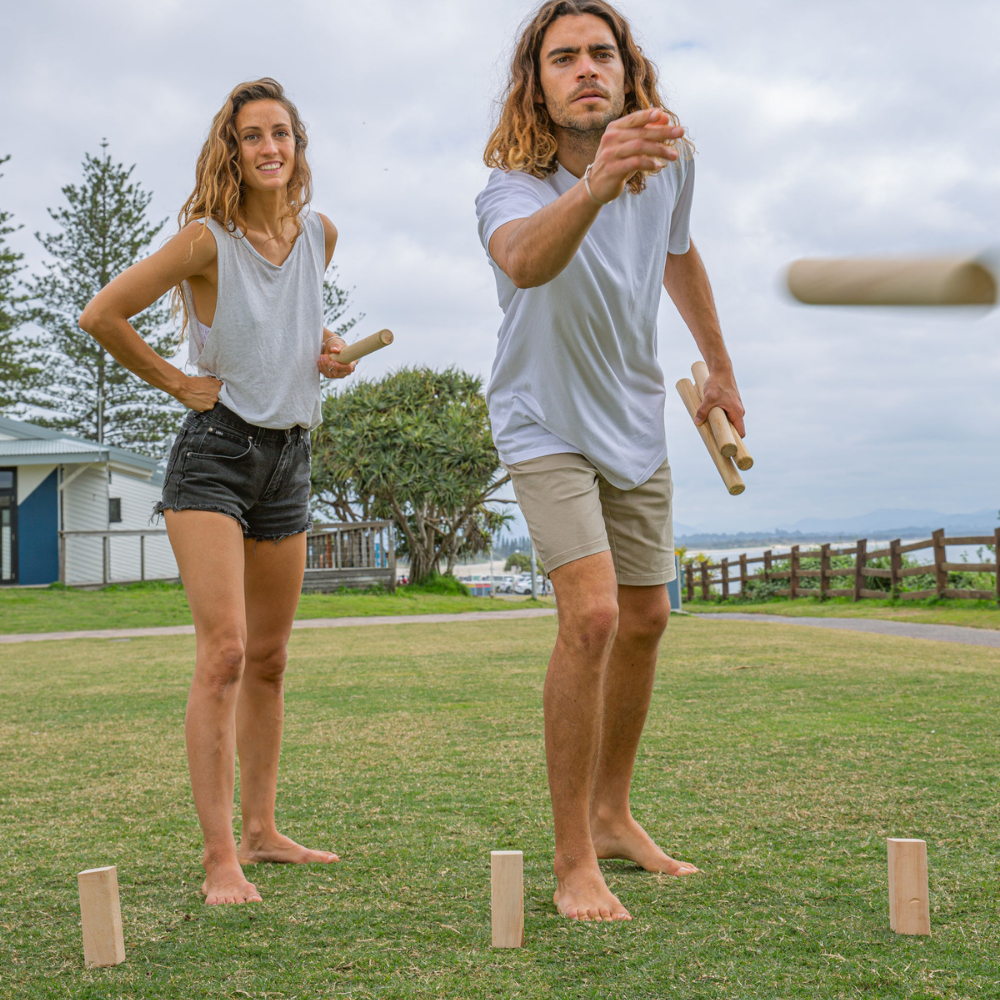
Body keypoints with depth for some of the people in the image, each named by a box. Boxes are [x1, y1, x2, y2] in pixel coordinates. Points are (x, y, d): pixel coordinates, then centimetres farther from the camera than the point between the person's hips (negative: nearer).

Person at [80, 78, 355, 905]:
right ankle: (220, 858, -13)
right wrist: (176, 382, -4)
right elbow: (101, 315, -9)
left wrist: (321, 347, 10)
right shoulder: (208, 239, -9)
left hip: (289, 459, 6)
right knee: (223, 651, -16)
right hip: (215, 449, -6)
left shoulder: (320, 235, 8)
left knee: (269, 659, 11)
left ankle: (262, 830, 23)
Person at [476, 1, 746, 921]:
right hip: (546, 425, -6)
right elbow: (524, 261, -52)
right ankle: (574, 862, -11)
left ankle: (612, 814, 30)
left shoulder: (670, 161, -8)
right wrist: (594, 188, -71)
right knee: (591, 614, -21)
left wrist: (721, 367, 20)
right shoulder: (512, 186, -26)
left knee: (645, 619, 11)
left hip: (636, 422, 6)